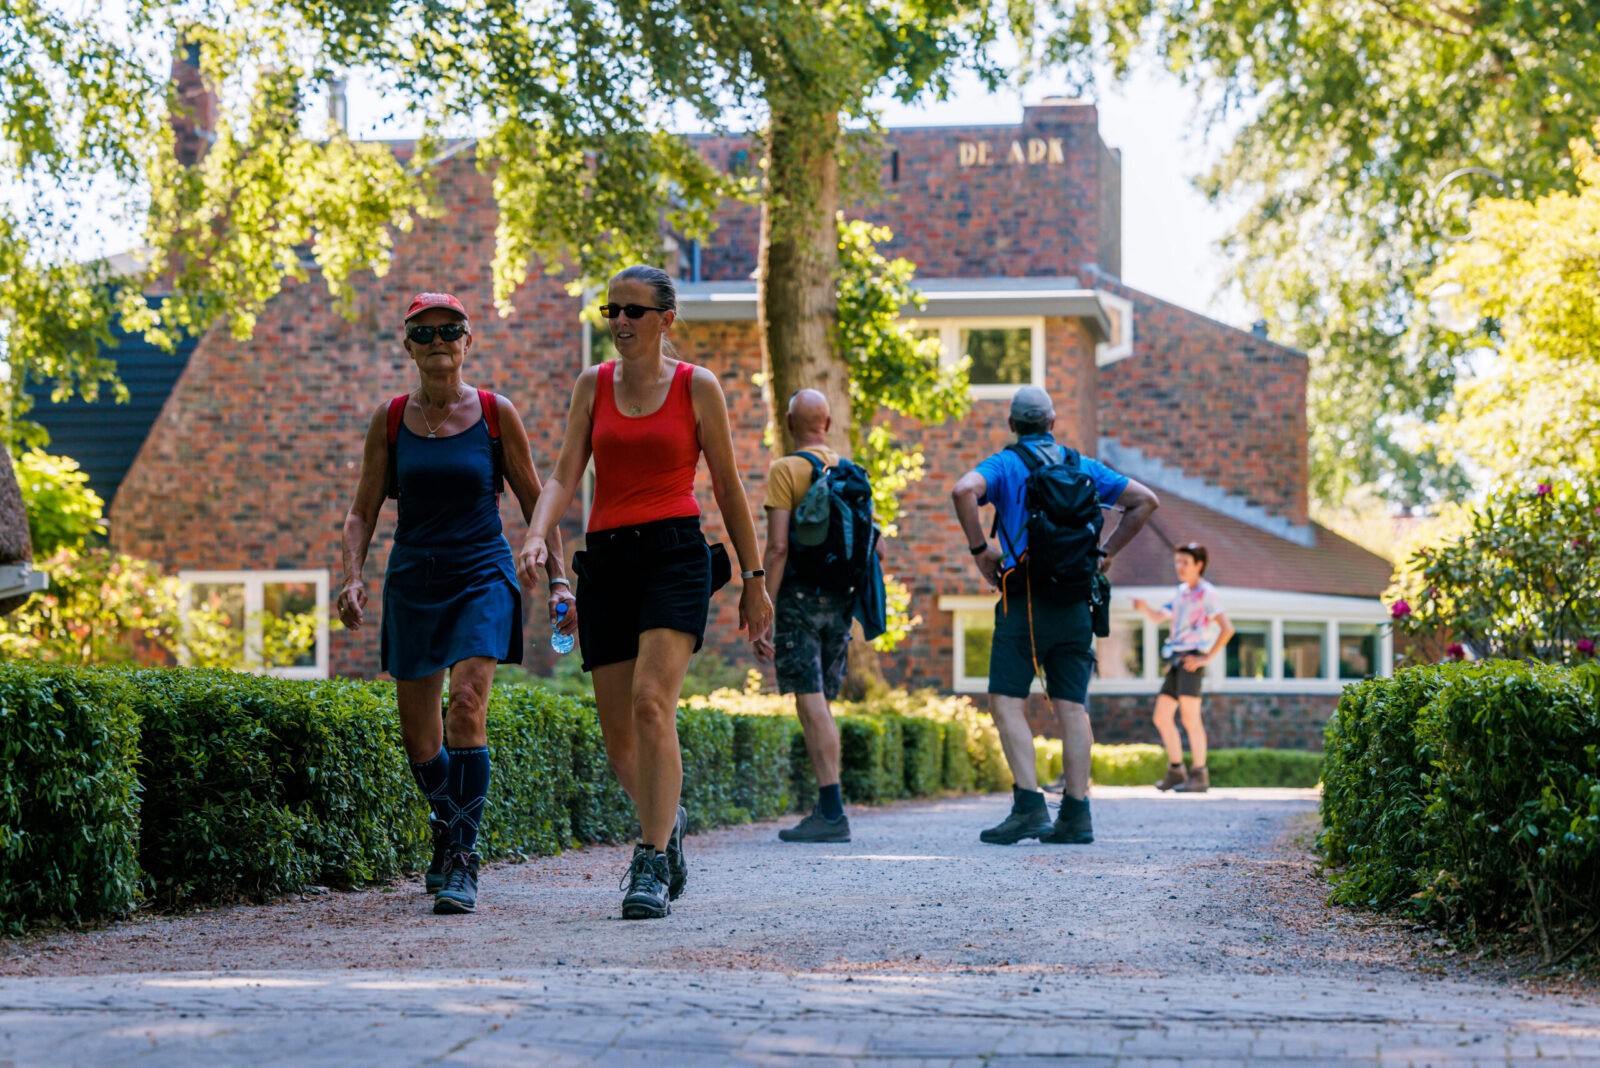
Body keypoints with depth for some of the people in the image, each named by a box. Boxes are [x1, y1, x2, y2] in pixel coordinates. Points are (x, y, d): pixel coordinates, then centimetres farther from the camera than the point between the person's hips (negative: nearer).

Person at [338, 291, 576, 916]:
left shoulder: (495, 414, 0)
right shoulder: (390, 419, 5)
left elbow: (534, 503, 6)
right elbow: (363, 512, 7)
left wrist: (557, 580, -1)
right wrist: (353, 577, -9)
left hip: (482, 577, -3)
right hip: (413, 580, 3)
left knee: (466, 706, -22)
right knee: (417, 735, 8)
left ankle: (462, 863, -19)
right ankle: (447, 828, 37)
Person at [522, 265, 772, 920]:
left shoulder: (697, 387, 2)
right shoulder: (593, 385, 10)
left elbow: (728, 487, 7)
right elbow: (565, 476, 3)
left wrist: (754, 578, 7)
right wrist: (537, 534, -17)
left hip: (675, 553, -4)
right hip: (607, 558, 4)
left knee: (652, 704, -23)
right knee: (618, 736, 5)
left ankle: (652, 867, -19)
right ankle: (667, 822, 35)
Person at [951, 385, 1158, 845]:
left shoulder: (1005, 464, 1)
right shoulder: (1083, 466, 15)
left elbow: (964, 490, -20)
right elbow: (1145, 500, 17)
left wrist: (979, 549, -9)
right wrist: (1106, 553, 16)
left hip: (1025, 600, -4)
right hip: (1075, 604, 5)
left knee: (1006, 701, -5)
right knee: (1072, 706, 4)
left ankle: (1030, 807, -18)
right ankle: (1076, 815, -1)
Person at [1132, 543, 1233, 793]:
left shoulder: (1206, 593, -5)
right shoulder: (1180, 593, 18)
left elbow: (1227, 629, -11)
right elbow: (1159, 617, 19)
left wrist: (1206, 658, -13)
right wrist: (1144, 607, -3)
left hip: (1191, 660, -8)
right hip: (1175, 660, 8)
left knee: (1190, 717, -12)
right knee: (1161, 716, 6)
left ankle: (1199, 775, -10)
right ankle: (1176, 770, 15)